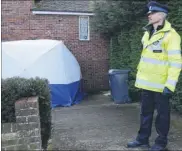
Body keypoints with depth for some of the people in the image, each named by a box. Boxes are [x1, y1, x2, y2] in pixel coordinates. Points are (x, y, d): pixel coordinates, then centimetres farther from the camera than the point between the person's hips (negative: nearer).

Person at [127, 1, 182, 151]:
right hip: (146, 82, 7)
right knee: (145, 111, 16)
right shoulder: (148, 33, 12)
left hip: (160, 84, -7)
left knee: (162, 113, 7)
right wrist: (140, 76, 19)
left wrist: (170, 85, -20)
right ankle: (143, 138, 30)